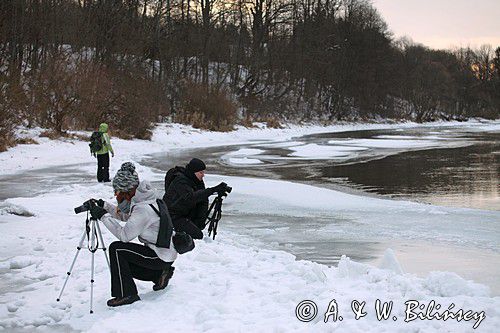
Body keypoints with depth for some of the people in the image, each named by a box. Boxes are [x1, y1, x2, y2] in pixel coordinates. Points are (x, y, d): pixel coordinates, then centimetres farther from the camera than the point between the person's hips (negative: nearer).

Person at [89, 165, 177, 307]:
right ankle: (160, 273, 19)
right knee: (124, 261, 18)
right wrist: (104, 205, 6)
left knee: (116, 249, -14)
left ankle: (126, 294, -10)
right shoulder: (139, 201, 4)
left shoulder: (143, 209, -25)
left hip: (161, 257, -10)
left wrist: (104, 216, -21)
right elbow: (124, 215, 19)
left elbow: (124, 235, -26)